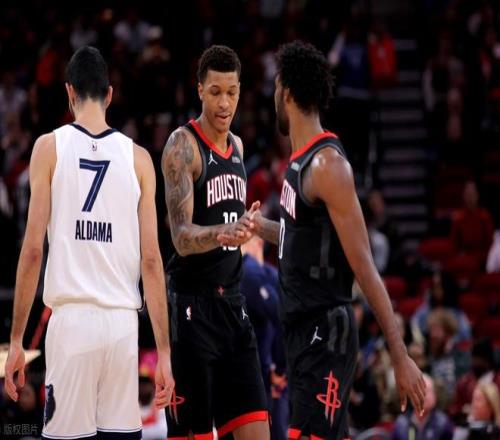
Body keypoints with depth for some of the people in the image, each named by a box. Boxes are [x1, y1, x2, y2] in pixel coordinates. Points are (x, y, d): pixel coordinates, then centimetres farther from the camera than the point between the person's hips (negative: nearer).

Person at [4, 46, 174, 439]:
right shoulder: (138, 158, 8)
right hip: (124, 322, 2)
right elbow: (151, 260, 4)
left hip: (72, 317, -2)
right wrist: (164, 351, 6)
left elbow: (34, 249, -2)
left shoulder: (50, 146, 2)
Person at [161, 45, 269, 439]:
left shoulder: (237, 146, 12)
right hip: (192, 307, -7)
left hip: (233, 303, 7)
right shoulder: (183, 145, -12)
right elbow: (181, 237, -23)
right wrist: (226, 231, -40)